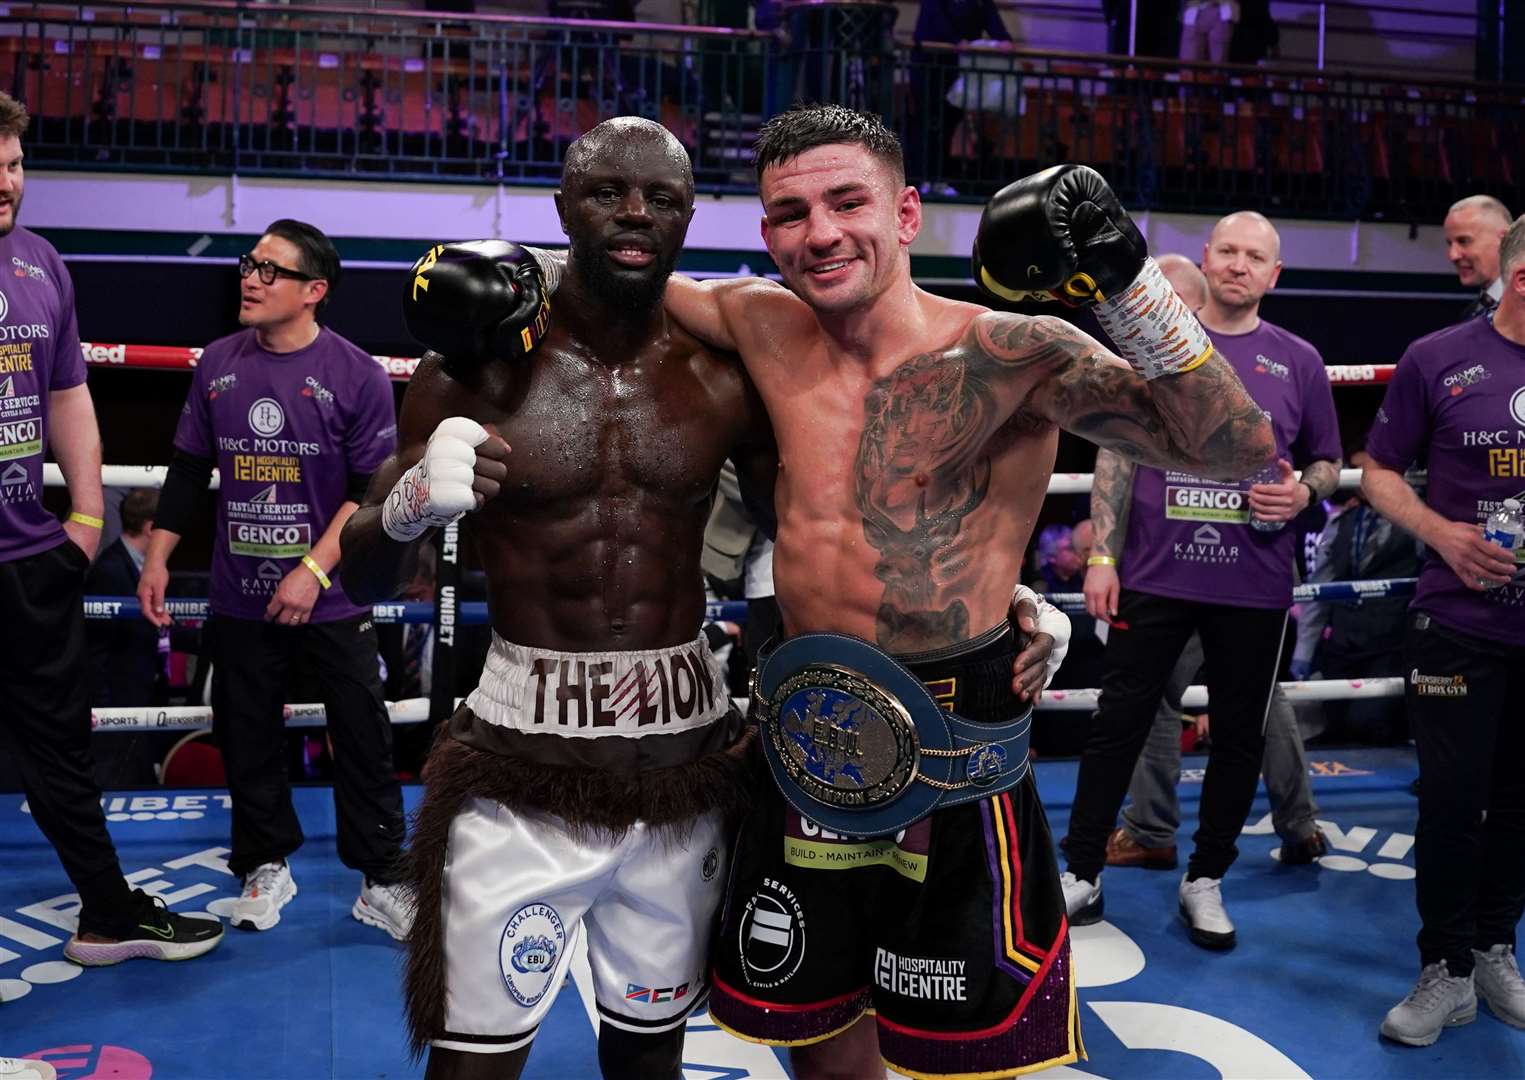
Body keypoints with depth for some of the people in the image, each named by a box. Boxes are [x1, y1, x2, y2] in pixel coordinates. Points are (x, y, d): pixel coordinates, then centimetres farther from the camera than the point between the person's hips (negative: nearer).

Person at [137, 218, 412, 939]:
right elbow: (188, 471, 12)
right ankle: (266, 866, 30)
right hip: (240, 600, 4)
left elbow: (372, 490, -10)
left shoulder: (356, 376, -9)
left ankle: (382, 881, 12)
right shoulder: (218, 365, 5)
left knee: (363, 741, 1)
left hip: (329, 600, -4)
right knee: (246, 738, 13)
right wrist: (156, 559, 9)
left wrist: (312, 569, -16)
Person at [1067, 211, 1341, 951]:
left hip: (1254, 586, 1)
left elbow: (1328, 462, 13)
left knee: (1240, 734, 9)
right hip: (1154, 575, -1)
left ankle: (1206, 881, 25)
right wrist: (1102, 557, -2)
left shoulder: (1298, 361, 5)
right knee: (1120, 721, 4)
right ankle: (1082, 875, 16)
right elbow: (1116, 457, 4)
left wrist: (1303, 491, -10)